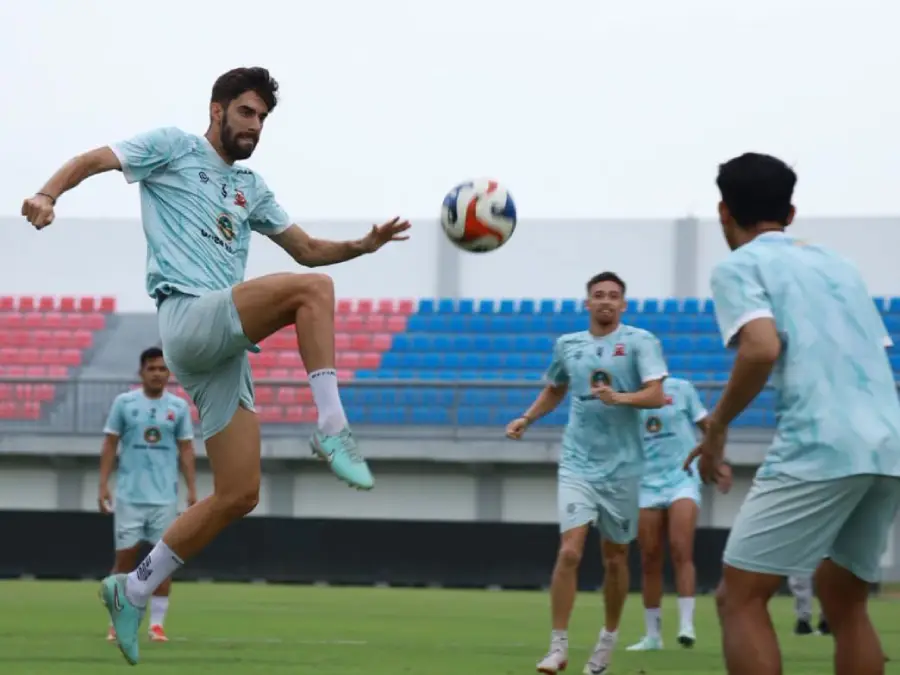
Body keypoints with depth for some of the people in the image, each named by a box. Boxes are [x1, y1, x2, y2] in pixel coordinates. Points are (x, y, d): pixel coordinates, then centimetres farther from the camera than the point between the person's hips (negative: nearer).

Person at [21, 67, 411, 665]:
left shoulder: (251, 188, 27)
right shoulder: (173, 147, 9)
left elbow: (308, 249, 29)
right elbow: (94, 161, 0)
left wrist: (364, 245, 11)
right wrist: (49, 194, -20)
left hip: (227, 346, 7)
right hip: (188, 318, -7)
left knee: (239, 493, 1)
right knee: (311, 289, -28)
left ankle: (134, 590, 12)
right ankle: (332, 429, -30)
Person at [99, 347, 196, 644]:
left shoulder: (179, 407, 5)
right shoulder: (123, 403, 2)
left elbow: (185, 450, 7)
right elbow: (110, 445, 3)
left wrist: (192, 489, -1)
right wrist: (103, 485, -5)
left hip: (165, 496, 1)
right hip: (129, 494, -1)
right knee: (125, 556, -1)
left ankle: (157, 624, 2)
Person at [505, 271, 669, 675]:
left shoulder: (640, 342, -3)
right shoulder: (567, 345, 9)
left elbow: (656, 395, -14)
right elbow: (555, 388, 27)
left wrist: (619, 398, -30)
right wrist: (527, 419, 13)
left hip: (621, 467, -1)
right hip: (577, 464, 1)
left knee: (615, 558, 9)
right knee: (569, 551, -14)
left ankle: (609, 638, 29)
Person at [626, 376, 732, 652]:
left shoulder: (681, 389, 0)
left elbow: (708, 425, 5)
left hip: (682, 477, -2)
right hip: (647, 483, 2)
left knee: (681, 551, -18)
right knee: (649, 560, 2)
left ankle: (686, 625, -20)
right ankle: (653, 634, 11)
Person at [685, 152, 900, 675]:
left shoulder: (740, 266, 4)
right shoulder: (839, 264, 25)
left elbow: (762, 347, -12)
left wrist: (717, 426, 0)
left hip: (821, 448, -7)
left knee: (741, 597, -1)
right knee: (845, 603, 18)